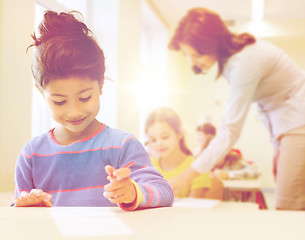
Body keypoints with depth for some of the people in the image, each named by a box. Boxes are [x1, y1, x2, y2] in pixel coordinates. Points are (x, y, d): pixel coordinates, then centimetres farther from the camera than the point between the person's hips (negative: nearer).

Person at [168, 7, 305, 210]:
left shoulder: (244, 62, -27)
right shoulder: (230, 54, 0)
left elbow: (230, 131, -28)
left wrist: (186, 177, -28)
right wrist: (278, 145, 11)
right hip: (285, 122, 9)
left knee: (288, 209, -10)